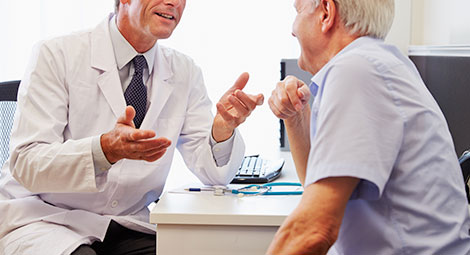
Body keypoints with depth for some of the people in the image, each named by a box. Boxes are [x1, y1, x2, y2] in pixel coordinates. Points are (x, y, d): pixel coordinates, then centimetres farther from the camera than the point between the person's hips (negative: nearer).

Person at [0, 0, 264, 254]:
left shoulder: (185, 72, 6)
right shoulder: (57, 56, -8)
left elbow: (213, 173, 2)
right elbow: (26, 165, -16)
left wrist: (222, 129, -22)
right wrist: (105, 150, -34)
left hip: (127, 227, 4)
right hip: (45, 217, -3)